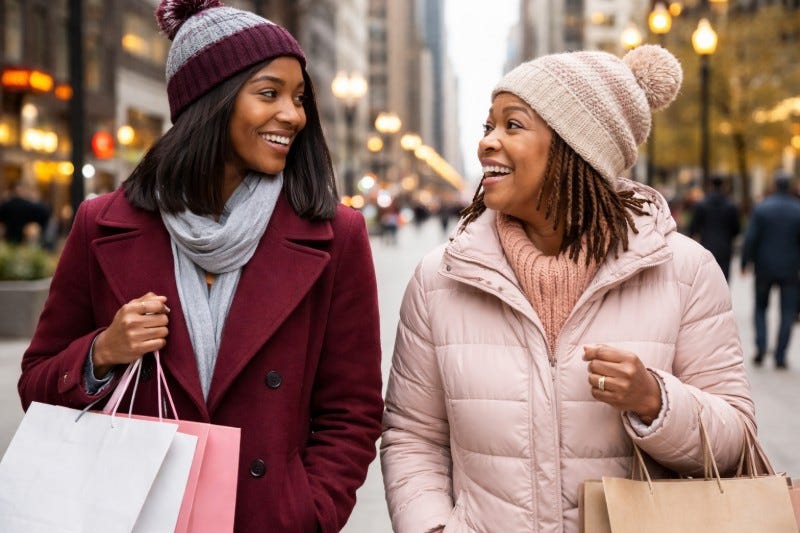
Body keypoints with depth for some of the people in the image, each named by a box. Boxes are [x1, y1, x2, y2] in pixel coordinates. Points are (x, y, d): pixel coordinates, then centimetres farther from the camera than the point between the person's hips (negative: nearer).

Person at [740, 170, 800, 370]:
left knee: (760, 308, 16)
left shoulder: (761, 208, -7)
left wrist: (745, 263, 1)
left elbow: (750, 239, -9)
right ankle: (780, 357, 3)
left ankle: (761, 347, 0)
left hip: (765, 268, 0)